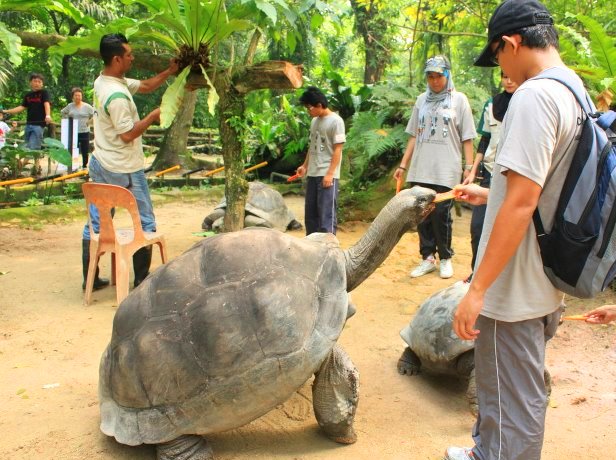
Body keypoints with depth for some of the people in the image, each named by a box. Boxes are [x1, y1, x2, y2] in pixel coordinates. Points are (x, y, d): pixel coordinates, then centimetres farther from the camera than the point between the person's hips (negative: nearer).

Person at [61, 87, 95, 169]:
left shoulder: (87, 106, -4)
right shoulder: (70, 106, 6)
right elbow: (62, 112, 20)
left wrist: (88, 121, -6)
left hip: (84, 132, -2)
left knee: (85, 152, 6)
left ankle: (84, 167, 18)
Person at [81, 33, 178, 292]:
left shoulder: (103, 81, 7)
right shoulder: (116, 95, -23)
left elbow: (145, 86, 16)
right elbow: (128, 134, -22)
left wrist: (169, 72, 9)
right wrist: (153, 116, -12)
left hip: (100, 164, 9)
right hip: (124, 170, -9)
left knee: (96, 223, 12)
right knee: (145, 222, 5)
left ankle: (90, 278, 20)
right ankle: (141, 279, 12)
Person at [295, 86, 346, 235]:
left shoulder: (336, 121, -9)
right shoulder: (314, 121, 13)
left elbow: (337, 150, -13)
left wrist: (329, 174, -17)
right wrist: (305, 166, 14)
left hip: (327, 175, -8)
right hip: (312, 174, 8)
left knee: (326, 212, -6)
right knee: (310, 211, 12)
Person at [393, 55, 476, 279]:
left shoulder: (459, 100, 4)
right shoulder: (422, 100, 13)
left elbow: (467, 138, 2)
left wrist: (469, 167, -5)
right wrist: (403, 165, 11)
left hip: (446, 171, -3)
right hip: (420, 170, 4)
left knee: (441, 215, -3)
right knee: (422, 216, 5)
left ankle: (445, 258, 14)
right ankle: (428, 258, 16)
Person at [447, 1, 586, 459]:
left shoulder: (534, 95, -20)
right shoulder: (576, 94, 9)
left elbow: (521, 203, -25)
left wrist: (477, 289, -22)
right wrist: (488, 195, 28)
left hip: (515, 289, -10)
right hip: (547, 283, 10)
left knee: (514, 406, 5)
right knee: (521, 392, 25)